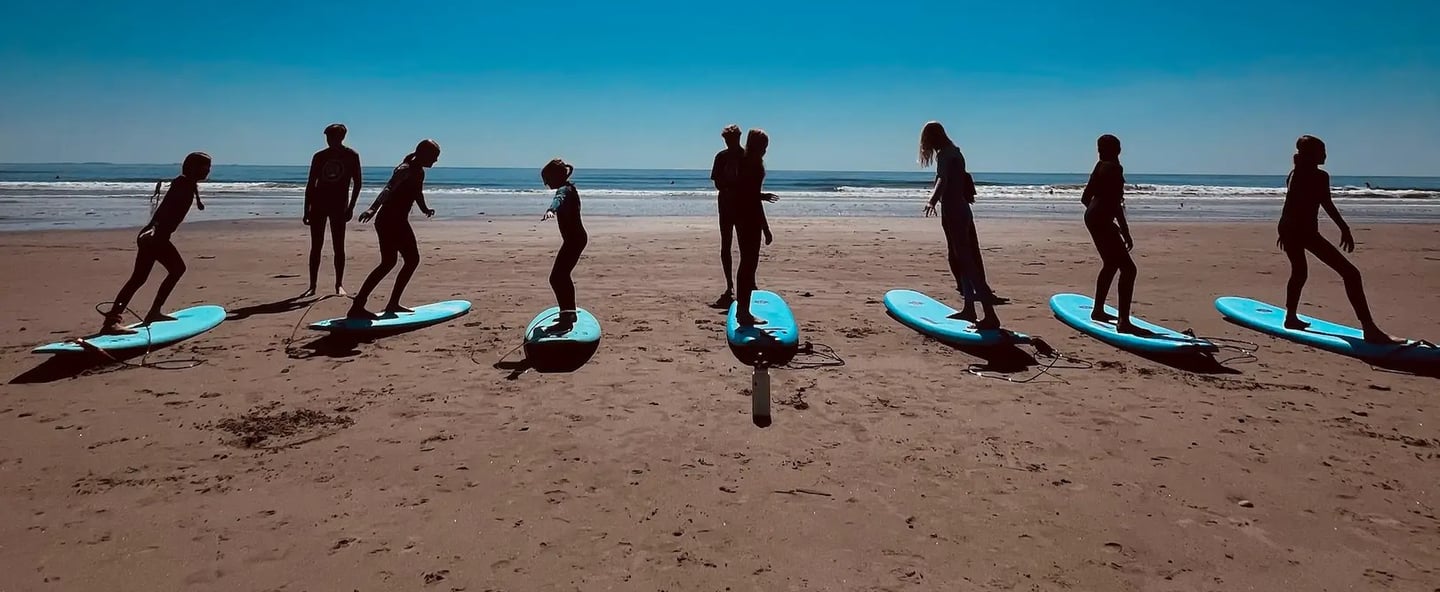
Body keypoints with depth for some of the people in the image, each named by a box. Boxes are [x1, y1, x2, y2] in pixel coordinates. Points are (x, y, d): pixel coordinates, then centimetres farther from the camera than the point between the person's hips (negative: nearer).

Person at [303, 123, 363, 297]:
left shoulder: (351, 156, 1)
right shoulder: (319, 156, 8)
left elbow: (357, 183, -1)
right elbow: (310, 184, 10)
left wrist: (351, 207, -10)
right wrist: (307, 210, 6)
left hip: (338, 205, -3)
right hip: (318, 203, 3)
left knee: (338, 247, -1)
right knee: (316, 247, 3)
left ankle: (339, 285, 8)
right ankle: (312, 286, 8)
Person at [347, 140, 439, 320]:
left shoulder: (419, 173, 13)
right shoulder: (405, 170, -16)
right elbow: (388, 190, -33)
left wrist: (425, 209, 51)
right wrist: (373, 209, -48)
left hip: (399, 222, 10)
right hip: (388, 221, -10)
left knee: (413, 260, 14)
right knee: (388, 262, -16)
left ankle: (393, 304, 22)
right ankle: (357, 307, -15)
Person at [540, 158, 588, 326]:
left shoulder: (564, 190, -18)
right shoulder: (568, 188, 14)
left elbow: (558, 199, -43)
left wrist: (550, 210, -65)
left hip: (574, 239, -11)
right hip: (576, 238, 11)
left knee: (556, 278, -15)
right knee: (563, 276, 22)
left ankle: (567, 315, -18)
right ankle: (569, 312, 35)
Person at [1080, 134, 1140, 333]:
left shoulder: (1100, 167, 14)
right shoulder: (1113, 168, -14)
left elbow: (1085, 197, 20)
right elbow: (1115, 202, -21)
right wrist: (1125, 230, -20)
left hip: (1093, 218, 10)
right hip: (1102, 221, -10)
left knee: (1110, 264, 24)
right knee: (1128, 268, -12)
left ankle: (1098, 310, 35)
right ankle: (1123, 321, -18)